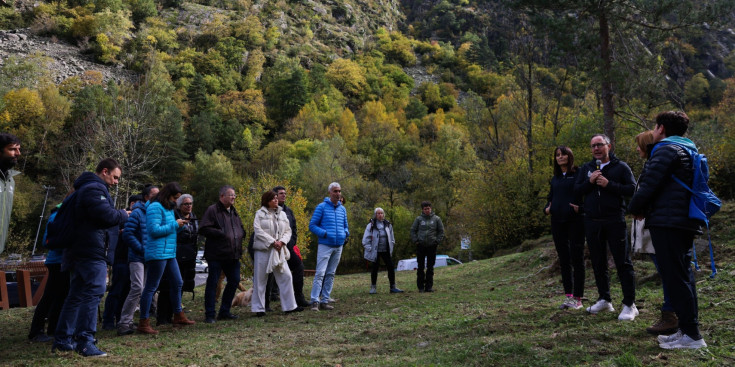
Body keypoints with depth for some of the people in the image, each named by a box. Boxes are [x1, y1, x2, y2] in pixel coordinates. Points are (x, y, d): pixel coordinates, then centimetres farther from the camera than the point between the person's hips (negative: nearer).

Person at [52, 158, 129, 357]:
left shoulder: (88, 188, 22)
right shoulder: (95, 189, -13)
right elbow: (106, 214, -24)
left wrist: (118, 223, 11)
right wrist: (123, 214, -4)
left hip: (80, 249, 11)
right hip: (91, 250, -11)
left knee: (76, 295, 14)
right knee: (93, 293, -13)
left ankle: (62, 340, 21)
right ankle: (85, 342, -14)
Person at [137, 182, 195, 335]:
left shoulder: (168, 208, 18)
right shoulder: (155, 207, -11)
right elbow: (154, 230, -20)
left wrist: (179, 226, 5)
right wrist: (175, 225, -14)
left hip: (169, 253, 10)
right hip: (158, 252, -10)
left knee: (177, 283, 16)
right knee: (151, 287, -6)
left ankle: (178, 315, 28)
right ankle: (143, 322, -1)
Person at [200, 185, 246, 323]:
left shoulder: (233, 211, 17)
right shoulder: (212, 210, -8)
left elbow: (241, 228, 30)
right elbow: (203, 229, -17)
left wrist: (240, 234, 8)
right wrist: (222, 234, -19)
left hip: (233, 254, 8)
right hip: (217, 255, -8)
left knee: (234, 281, 11)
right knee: (213, 283, -2)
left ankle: (224, 312, 24)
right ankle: (210, 315, 6)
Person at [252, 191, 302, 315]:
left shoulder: (282, 214, 15)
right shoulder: (260, 214, 0)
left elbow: (288, 231, 11)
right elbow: (258, 230, -10)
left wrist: (281, 241, -8)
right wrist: (272, 242, -14)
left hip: (278, 250, 4)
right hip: (263, 250, -4)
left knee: (286, 276, 1)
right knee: (260, 279, 2)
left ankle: (289, 306, 8)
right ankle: (259, 308, 11)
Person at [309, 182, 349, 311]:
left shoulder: (342, 209, 13)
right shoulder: (322, 207, -3)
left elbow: (345, 226, 23)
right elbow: (312, 225, -5)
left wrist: (346, 233, 1)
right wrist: (324, 233, -17)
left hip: (338, 246, 6)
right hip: (325, 245, -6)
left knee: (331, 274, 8)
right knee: (320, 273, -12)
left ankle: (325, 301, 14)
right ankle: (315, 301, -12)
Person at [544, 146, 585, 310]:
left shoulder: (578, 175, -2)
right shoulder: (555, 178, 15)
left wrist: (580, 208, -19)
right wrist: (546, 209, 6)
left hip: (575, 221, -6)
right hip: (557, 222, 6)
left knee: (577, 259, -2)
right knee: (563, 259, 9)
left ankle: (578, 298, 4)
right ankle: (568, 296, 16)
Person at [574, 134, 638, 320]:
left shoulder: (620, 167, 2)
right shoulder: (586, 168, 14)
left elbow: (632, 189, -7)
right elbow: (576, 190, 9)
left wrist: (609, 184, -17)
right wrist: (590, 181, -9)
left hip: (614, 221, -4)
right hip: (592, 222, 5)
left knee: (623, 262, -3)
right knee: (598, 262, 11)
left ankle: (629, 305, 1)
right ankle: (604, 300, 23)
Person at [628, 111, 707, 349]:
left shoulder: (667, 149, -9)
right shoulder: (688, 151, 21)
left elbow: (649, 185, -16)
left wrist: (636, 209, 1)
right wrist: (646, 209, 20)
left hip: (667, 222, -10)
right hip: (686, 221, 10)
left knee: (675, 277, -7)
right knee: (683, 276, 12)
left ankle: (691, 335, -6)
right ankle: (687, 329, 17)